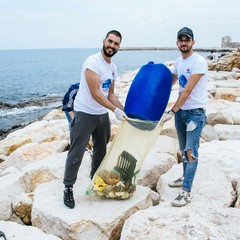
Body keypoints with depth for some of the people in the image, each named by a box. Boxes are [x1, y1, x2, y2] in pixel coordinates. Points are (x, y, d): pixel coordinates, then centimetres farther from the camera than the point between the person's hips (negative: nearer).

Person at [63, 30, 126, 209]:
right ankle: (68, 188, 9)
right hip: (85, 114, -8)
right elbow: (95, 94, -22)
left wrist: (125, 111, 7)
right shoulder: (93, 62, -17)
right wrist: (115, 110, -22)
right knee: (77, 153, -4)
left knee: (101, 150, 18)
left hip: (103, 114, 8)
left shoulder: (113, 67, 9)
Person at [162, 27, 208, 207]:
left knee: (191, 151, -11)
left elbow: (187, 90, -21)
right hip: (181, 111, 8)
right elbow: (170, 82, 23)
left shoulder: (199, 61, -16)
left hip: (195, 112, -7)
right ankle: (186, 178, 36)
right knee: (183, 149, 17)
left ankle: (186, 193, -9)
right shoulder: (179, 62, 9)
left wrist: (172, 112, -23)